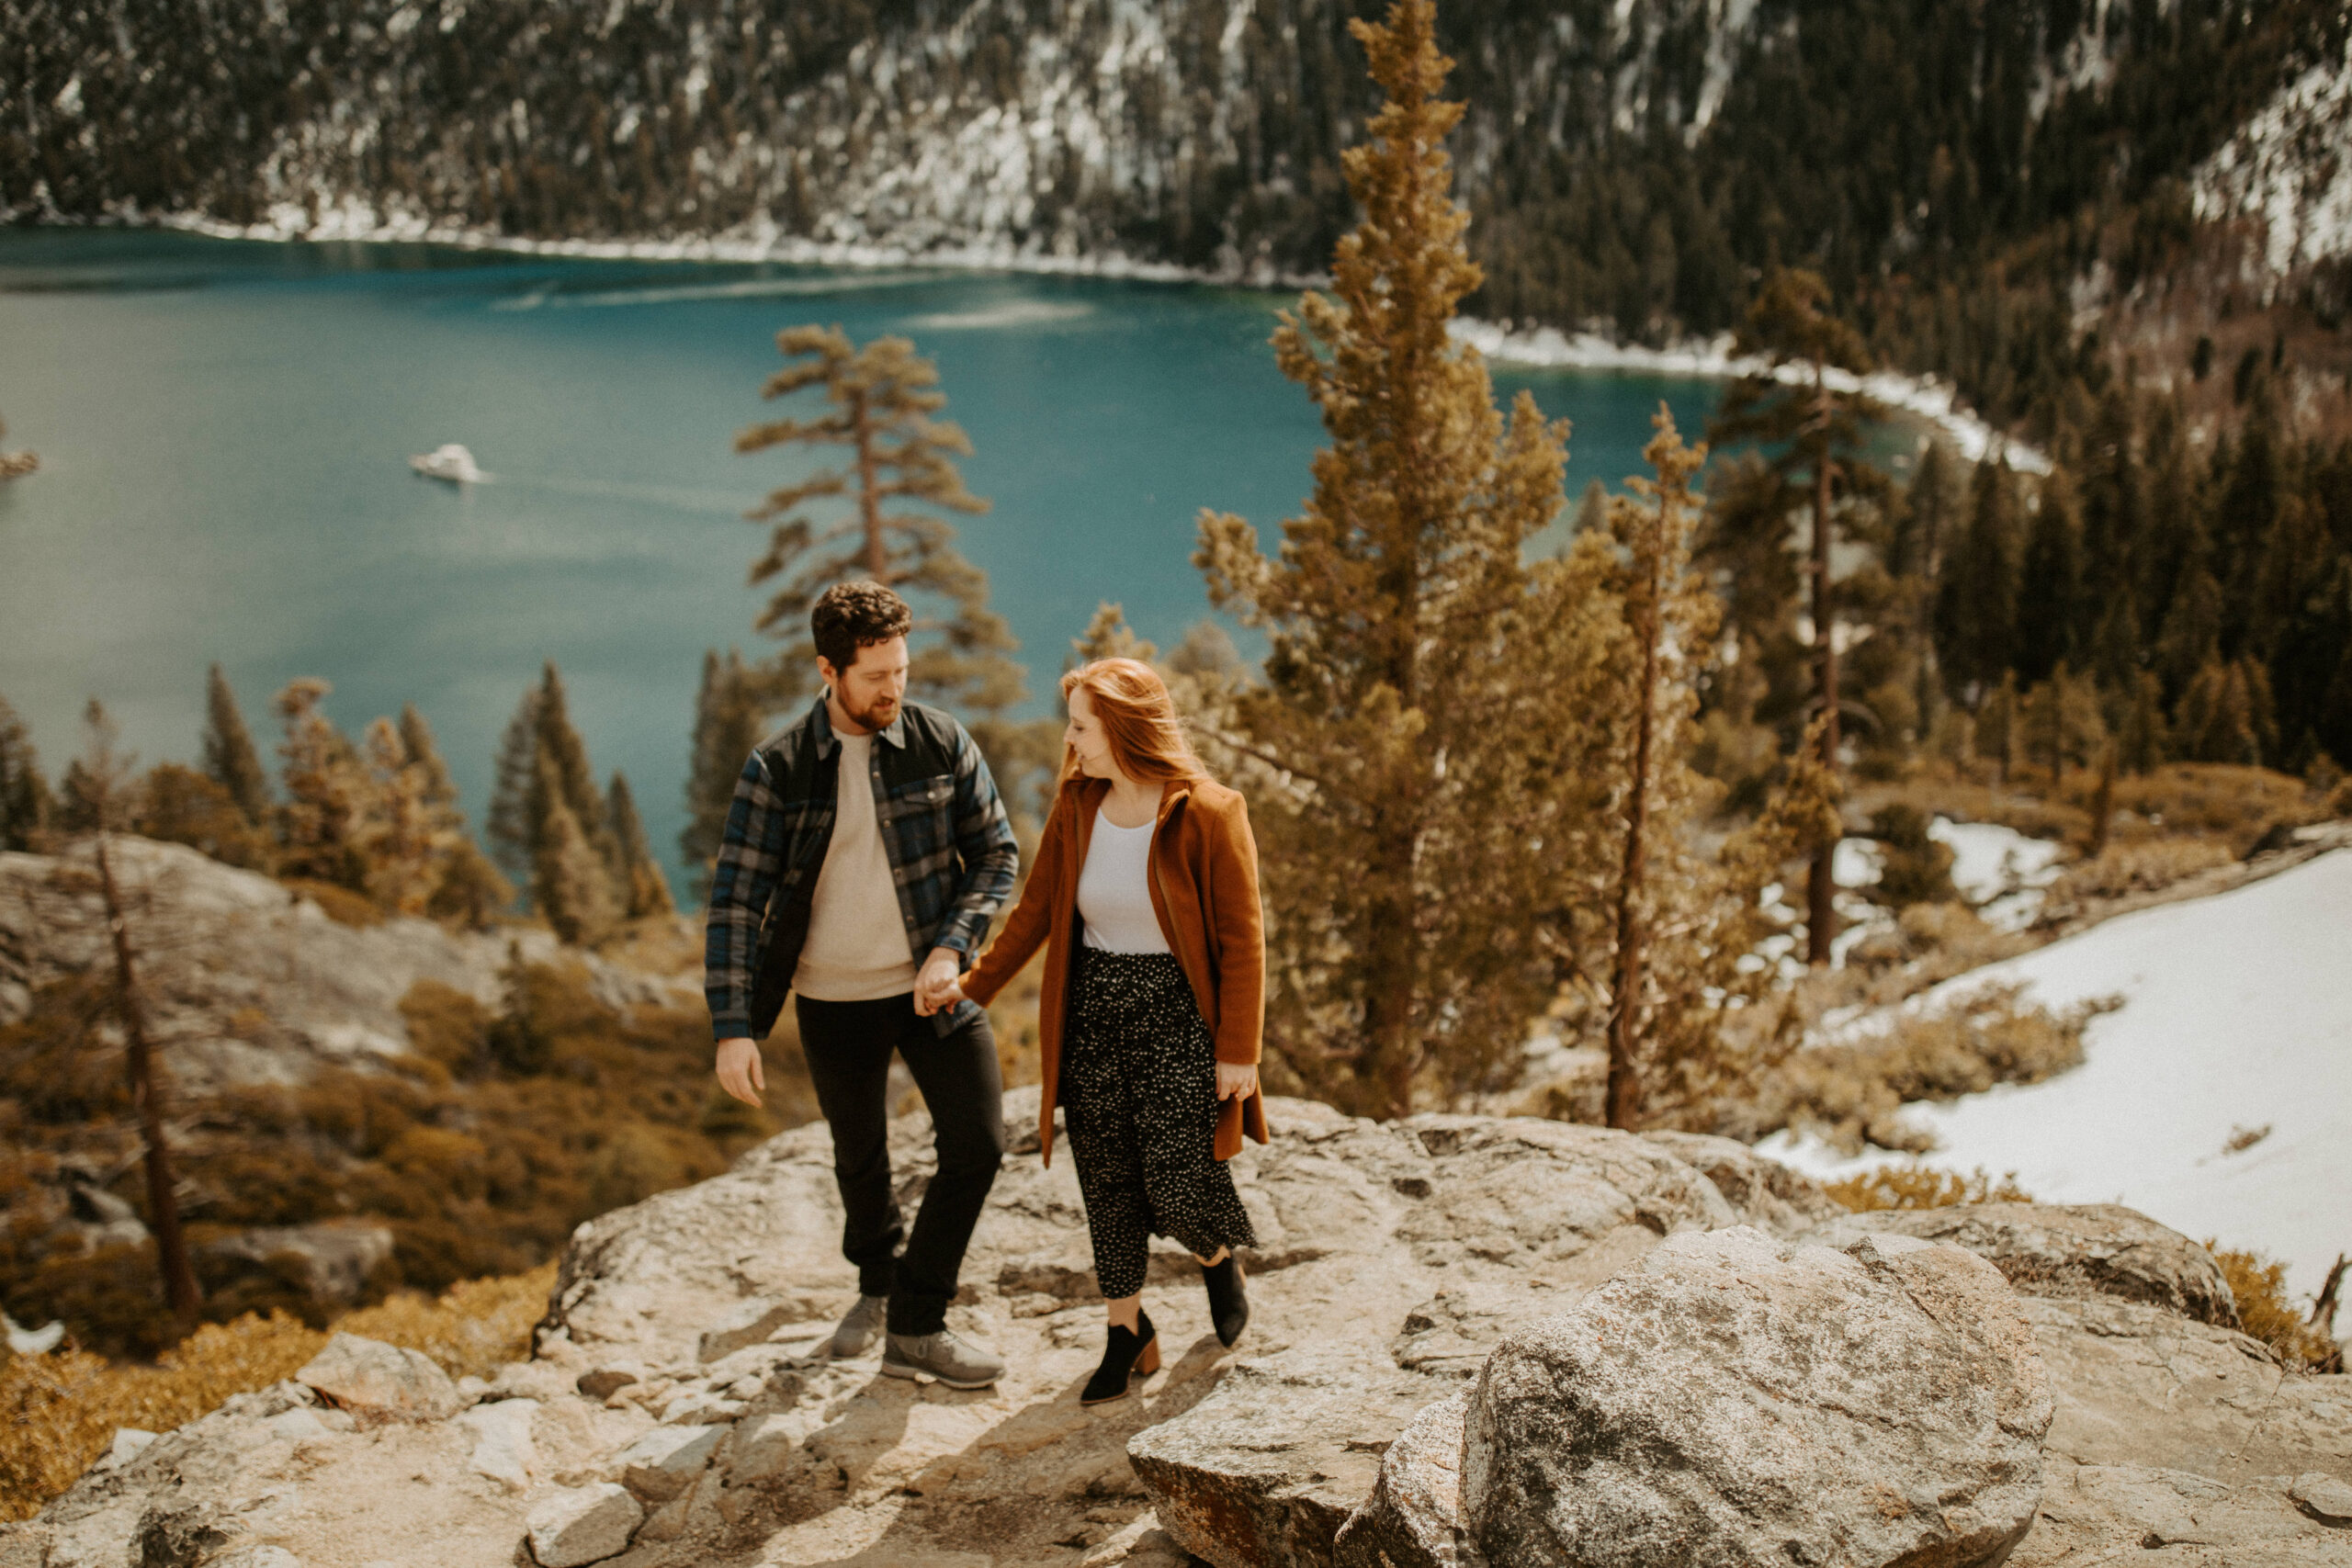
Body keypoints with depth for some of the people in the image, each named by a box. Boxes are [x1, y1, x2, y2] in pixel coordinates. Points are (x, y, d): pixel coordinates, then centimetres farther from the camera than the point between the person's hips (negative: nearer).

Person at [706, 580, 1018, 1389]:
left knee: (977, 1143, -7)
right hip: (835, 999, -1)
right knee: (860, 1157, 16)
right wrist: (734, 1028, -16)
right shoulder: (777, 768, -10)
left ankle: (915, 1324, 8)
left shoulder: (941, 741, -6)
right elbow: (736, 899, -10)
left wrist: (952, 945, -14)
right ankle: (877, 1288, 44)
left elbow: (996, 852, 1)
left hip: (933, 987, 1)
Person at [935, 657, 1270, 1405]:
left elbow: (1241, 940, -10)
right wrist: (972, 985, 5)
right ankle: (1127, 1333, 25)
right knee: (1107, 1184, 8)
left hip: (1176, 1014, -5)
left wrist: (1238, 1049, -10)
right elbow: (1035, 913, 11)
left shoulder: (1206, 814, -13)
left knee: (1177, 1181, -6)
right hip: (1092, 1014, 5)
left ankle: (1219, 1258, 30)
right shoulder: (1075, 810, 2)